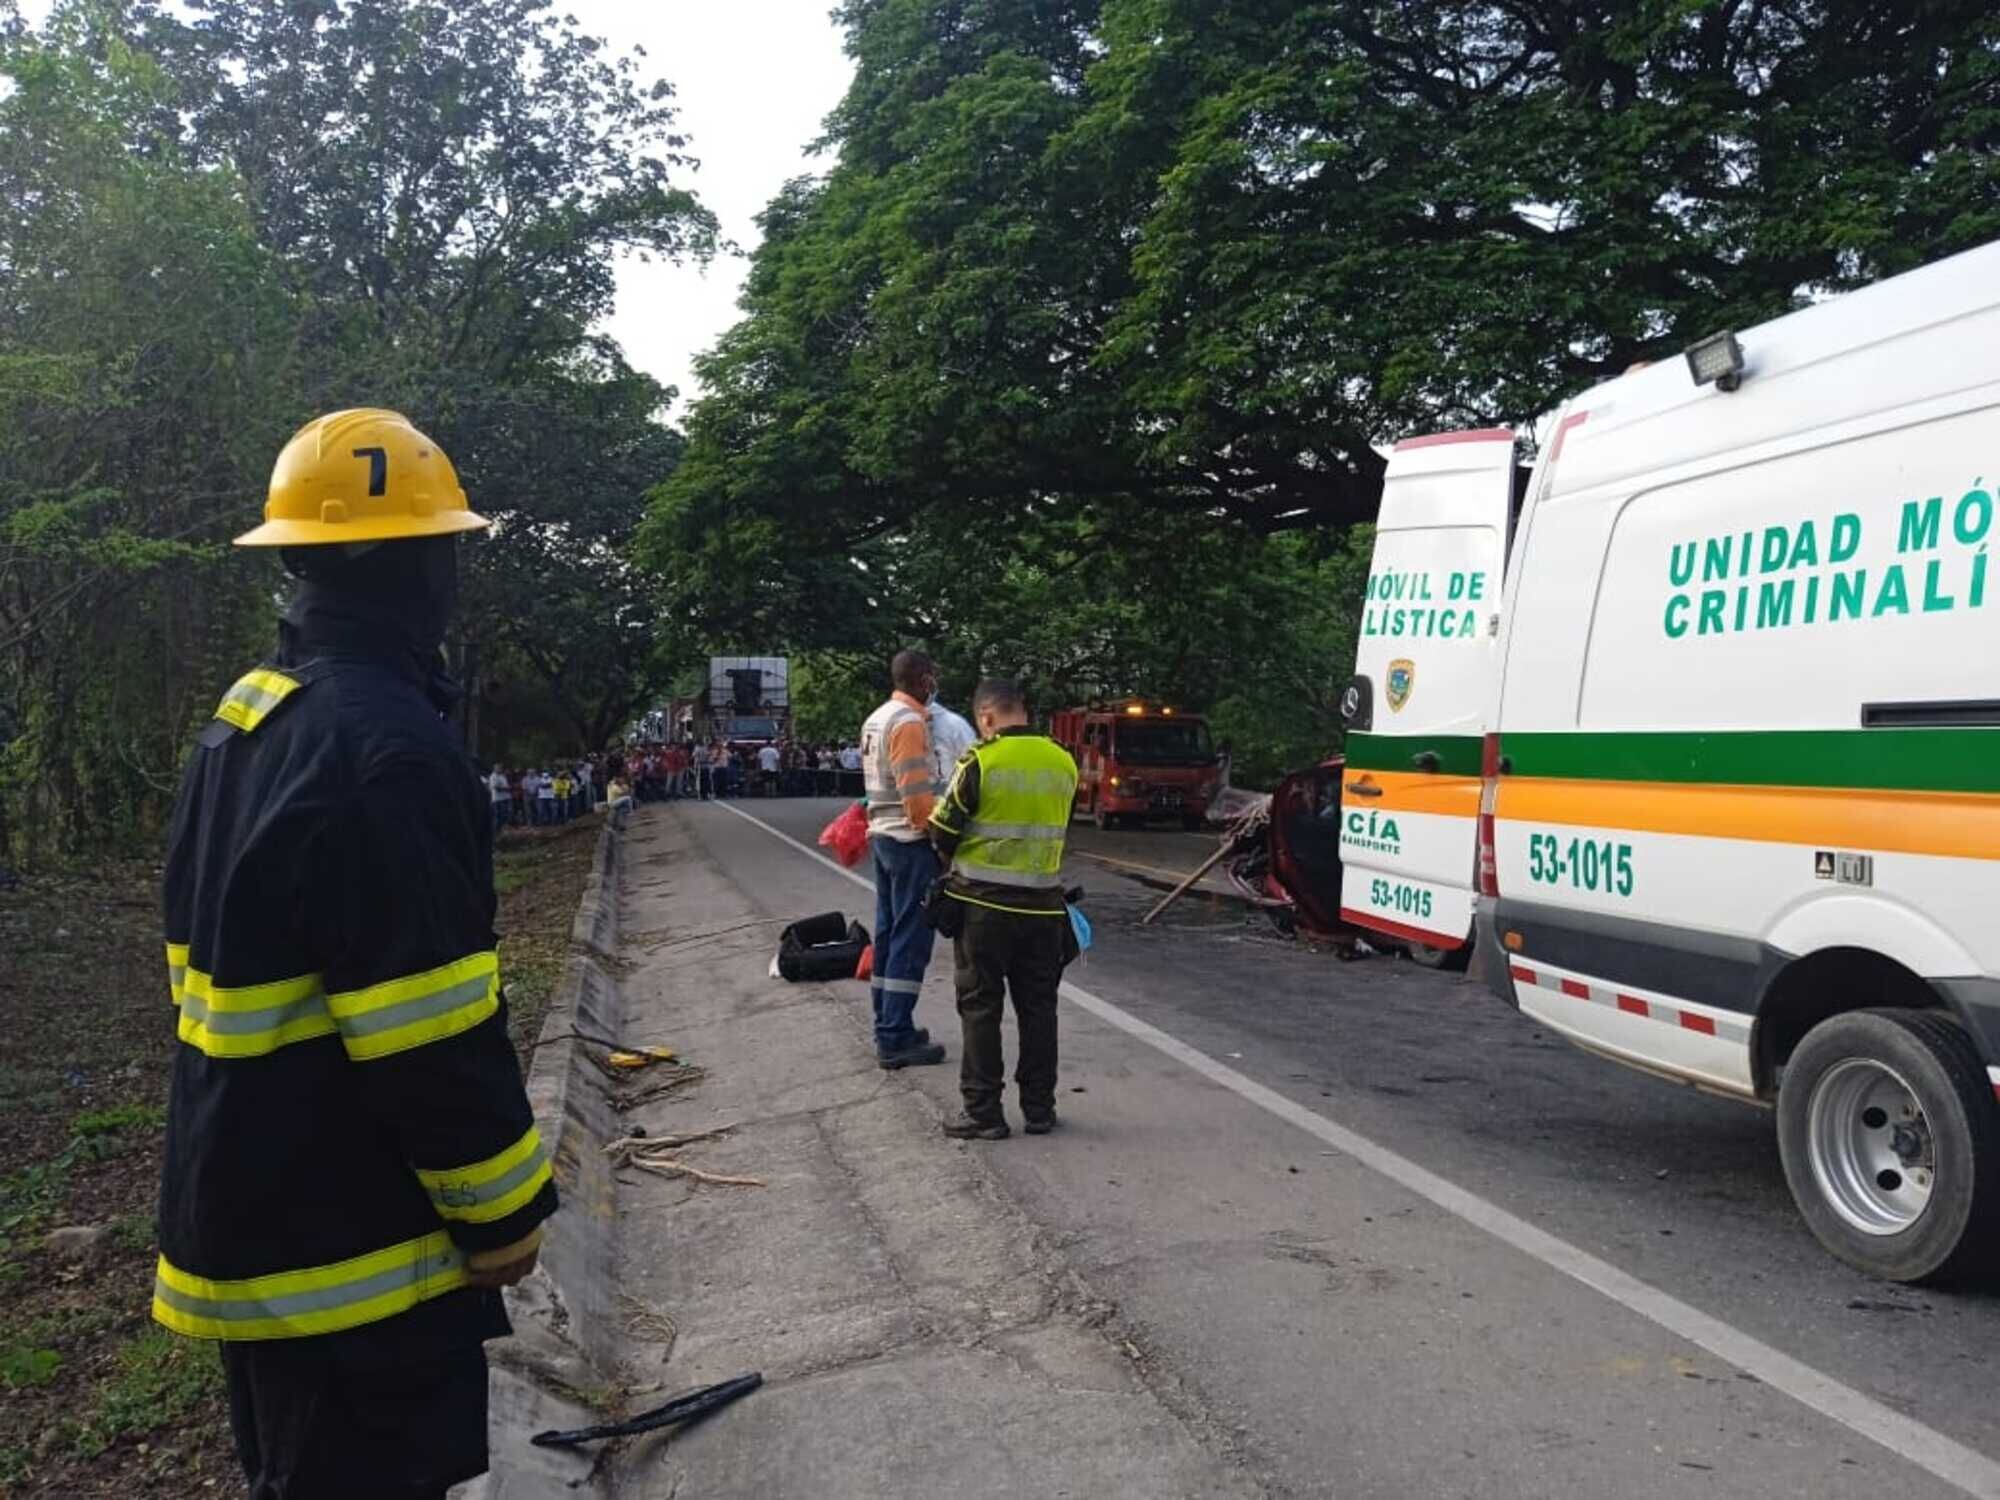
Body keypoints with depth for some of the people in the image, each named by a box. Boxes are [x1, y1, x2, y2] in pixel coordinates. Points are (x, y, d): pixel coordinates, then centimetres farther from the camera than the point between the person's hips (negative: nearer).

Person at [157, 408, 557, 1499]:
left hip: (248, 1218, 10)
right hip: (354, 1255, -10)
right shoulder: (383, 747, -24)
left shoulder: (240, 727, 8)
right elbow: (434, 1040, -25)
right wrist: (502, 1208, -11)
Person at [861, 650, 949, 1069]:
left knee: (888, 935, 13)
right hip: (911, 841, -10)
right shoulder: (909, 721, -16)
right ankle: (896, 1040, -5)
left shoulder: (875, 720, 14)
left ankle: (888, 1027, 20)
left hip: (882, 834, 10)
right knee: (911, 940, -6)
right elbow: (916, 792, -21)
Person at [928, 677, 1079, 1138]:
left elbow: (943, 834, -6)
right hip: (1043, 905, 4)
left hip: (983, 904, -4)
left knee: (981, 1007, 6)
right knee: (1038, 1007, 14)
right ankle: (1039, 1108, 20)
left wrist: (957, 858, 15)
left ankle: (984, 1113, 9)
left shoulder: (981, 761, -12)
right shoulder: (1063, 763, 1)